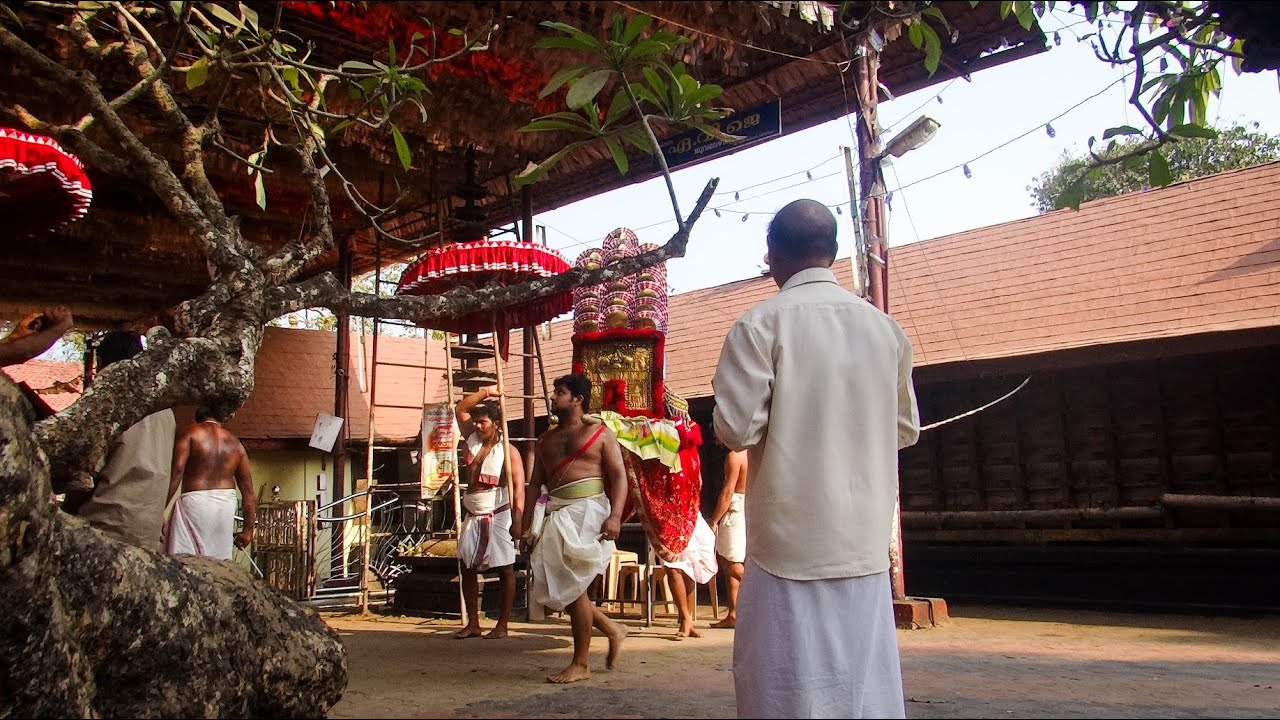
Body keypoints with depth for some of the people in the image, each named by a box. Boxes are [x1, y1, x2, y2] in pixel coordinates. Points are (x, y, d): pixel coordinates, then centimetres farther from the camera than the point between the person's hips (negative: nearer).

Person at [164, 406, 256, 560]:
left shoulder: (191, 433, 4)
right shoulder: (236, 445, 15)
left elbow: (176, 471, -11)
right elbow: (248, 492, 13)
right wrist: (248, 530, 18)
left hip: (196, 501, -4)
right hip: (227, 505, 4)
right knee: (220, 562, 9)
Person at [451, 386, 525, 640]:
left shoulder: (507, 451, -8)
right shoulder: (473, 440, 9)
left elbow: (519, 486, -14)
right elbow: (460, 409, 14)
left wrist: (518, 519, -22)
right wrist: (486, 392, 6)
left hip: (498, 515, -7)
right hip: (473, 516, 7)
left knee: (505, 570, -1)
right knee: (468, 568, 6)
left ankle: (502, 625, 4)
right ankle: (473, 623, 13)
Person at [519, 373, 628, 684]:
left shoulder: (599, 433, 3)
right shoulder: (546, 440, 19)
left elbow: (619, 476, -5)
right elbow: (535, 484, 17)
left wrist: (615, 516, -18)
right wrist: (528, 526, 9)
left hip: (588, 510, -6)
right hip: (556, 516, 7)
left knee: (572, 587, -7)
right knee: (555, 588, 3)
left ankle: (580, 664, 6)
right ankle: (612, 630, 23)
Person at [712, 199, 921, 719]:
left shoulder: (761, 324, -9)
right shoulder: (885, 328, 5)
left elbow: (736, 428, -13)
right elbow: (905, 429, 13)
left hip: (793, 541, -4)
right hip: (866, 540, 5)